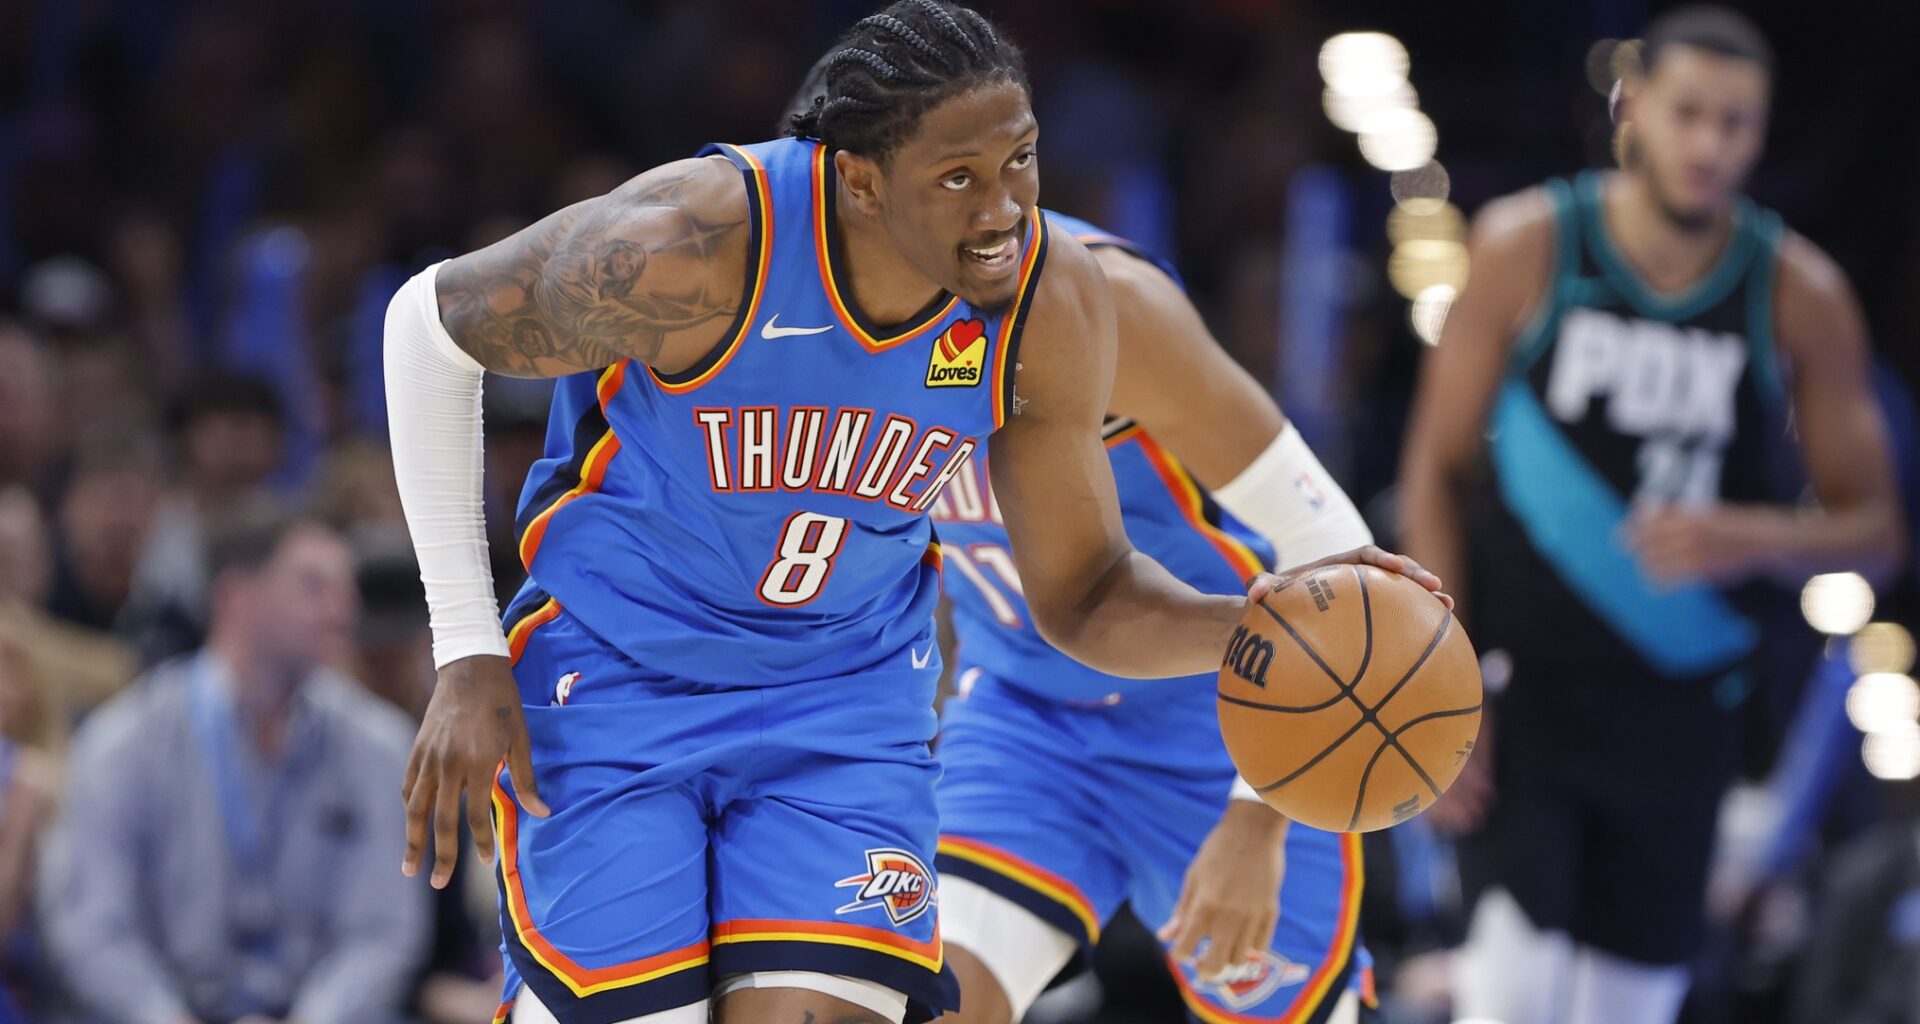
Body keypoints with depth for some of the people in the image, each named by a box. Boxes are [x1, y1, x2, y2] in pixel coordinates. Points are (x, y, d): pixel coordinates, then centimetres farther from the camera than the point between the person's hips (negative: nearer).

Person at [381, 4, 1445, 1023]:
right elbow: (436, 321, -11)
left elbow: (1085, 597, -2)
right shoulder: (696, 245, -29)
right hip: (610, 684, -3)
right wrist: (465, 656, -12)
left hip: (847, 708, 3)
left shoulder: (1052, 306, -16)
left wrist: (1249, 624, -24)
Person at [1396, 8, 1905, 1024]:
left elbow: (1872, 529, 1)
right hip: (1523, 681, -2)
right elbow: (1437, 468, -1)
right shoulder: (1527, 246, -6)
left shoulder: (1798, 295, -4)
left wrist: (1751, 540, -21)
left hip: (1676, 710, 2)